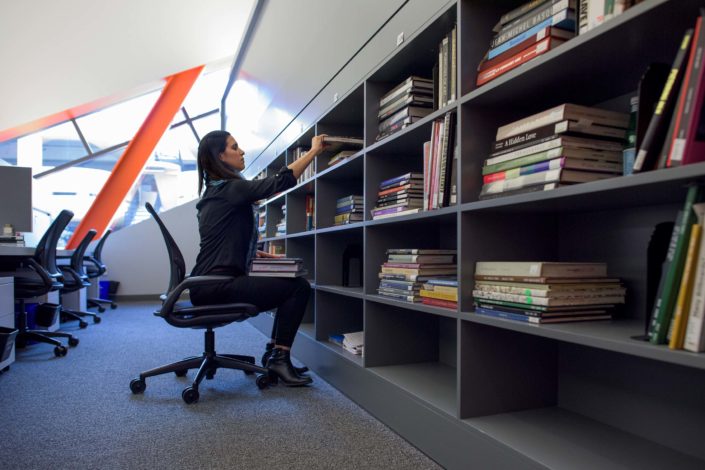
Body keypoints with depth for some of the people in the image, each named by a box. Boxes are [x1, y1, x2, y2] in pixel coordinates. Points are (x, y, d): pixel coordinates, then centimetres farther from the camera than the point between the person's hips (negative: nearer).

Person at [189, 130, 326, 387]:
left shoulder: (215, 192, 18)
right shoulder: (231, 188, -12)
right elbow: (282, 181, -18)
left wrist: (256, 254, 11)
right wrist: (314, 150, -7)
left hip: (209, 285, 10)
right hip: (216, 287, -10)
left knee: (290, 285, 15)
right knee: (300, 287, -9)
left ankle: (273, 353, 18)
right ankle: (280, 358, -3)